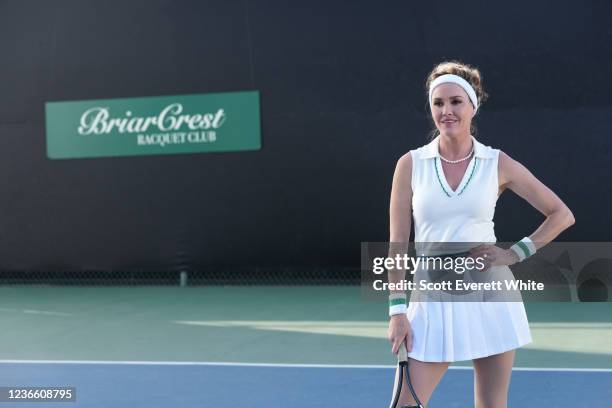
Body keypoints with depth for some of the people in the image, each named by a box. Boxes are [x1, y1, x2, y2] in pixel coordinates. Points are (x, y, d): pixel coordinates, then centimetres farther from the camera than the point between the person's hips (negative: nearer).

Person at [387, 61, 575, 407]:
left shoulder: (499, 164, 0)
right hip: (433, 301, 0)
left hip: (490, 298, 0)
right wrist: (398, 310, -6)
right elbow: (398, 242, 0)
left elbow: (562, 215, 6)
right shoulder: (411, 164, 0)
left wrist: (516, 253, -4)